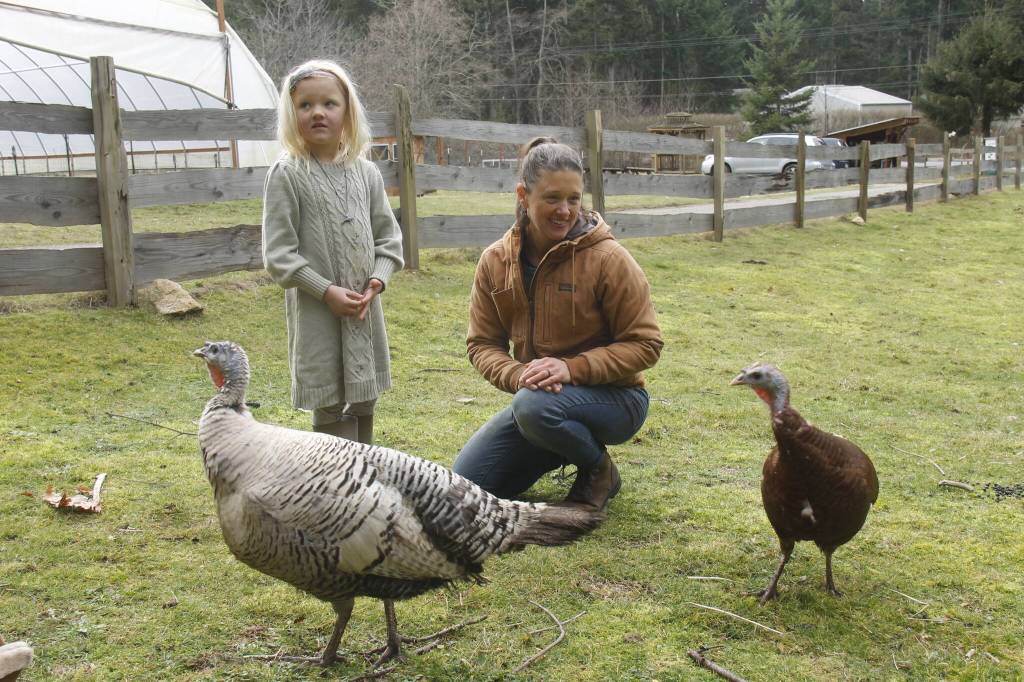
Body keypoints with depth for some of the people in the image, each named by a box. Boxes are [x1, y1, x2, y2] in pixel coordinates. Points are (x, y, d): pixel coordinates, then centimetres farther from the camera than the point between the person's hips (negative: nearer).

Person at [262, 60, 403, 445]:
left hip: (364, 311, 5)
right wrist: (326, 290, -16)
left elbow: (389, 236, 11)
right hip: (317, 313, -5)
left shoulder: (366, 173, 6)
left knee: (364, 403, 16)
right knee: (331, 409, 1)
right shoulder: (287, 174, -7)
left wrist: (377, 281, -6)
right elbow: (277, 254, -10)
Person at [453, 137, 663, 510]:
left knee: (535, 407, -37)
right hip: (534, 394, 5)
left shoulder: (608, 258, -16)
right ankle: (564, 449, 20)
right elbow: (482, 344, 0)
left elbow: (644, 344, -13)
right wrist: (518, 374, -22)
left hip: (612, 396, -5)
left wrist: (572, 368, -25)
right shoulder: (495, 261, -4)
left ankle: (598, 469, -5)